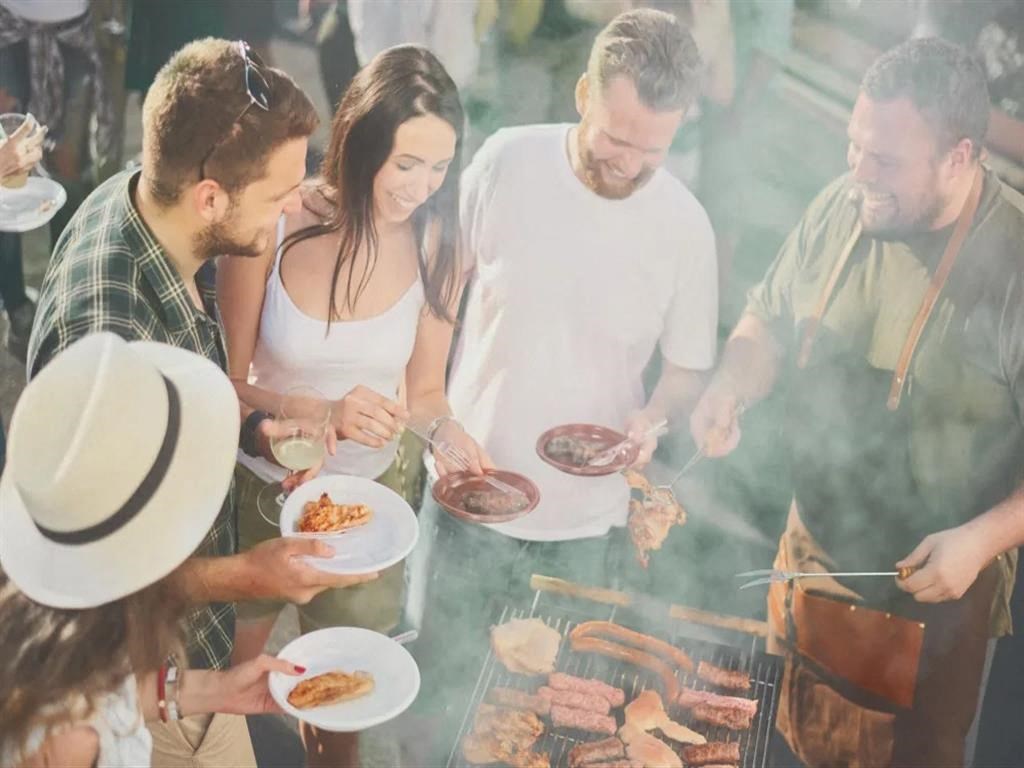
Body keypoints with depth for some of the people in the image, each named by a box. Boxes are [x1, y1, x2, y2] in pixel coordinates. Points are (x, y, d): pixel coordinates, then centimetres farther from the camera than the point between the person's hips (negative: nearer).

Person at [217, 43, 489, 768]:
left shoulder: (437, 248, -14)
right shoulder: (275, 225, -22)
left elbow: (423, 390, -2)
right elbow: (224, 385, -15)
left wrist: (449, 432, -24)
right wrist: (323, 414, -32)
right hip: (259, 484, -1)